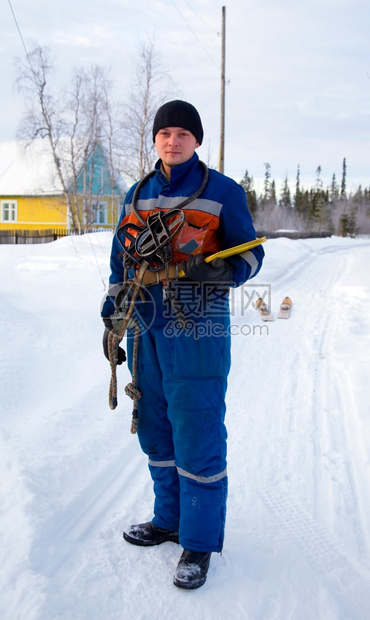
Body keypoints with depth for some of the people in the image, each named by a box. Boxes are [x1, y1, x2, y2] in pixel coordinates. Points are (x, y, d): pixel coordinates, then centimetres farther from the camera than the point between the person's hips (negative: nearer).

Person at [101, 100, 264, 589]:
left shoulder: (222, 192, 0)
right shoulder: (137, 196, 15)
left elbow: (250, 255, 1)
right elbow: (121, 261, 20)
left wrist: (220, 271, -20)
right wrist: (111, 317, 16)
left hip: (196, 331, -5)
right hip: (146, 328, 6)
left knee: (196, 434, -3)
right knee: (155, 431, 13)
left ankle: (200, 541, 12)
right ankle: (170, 520, 31)